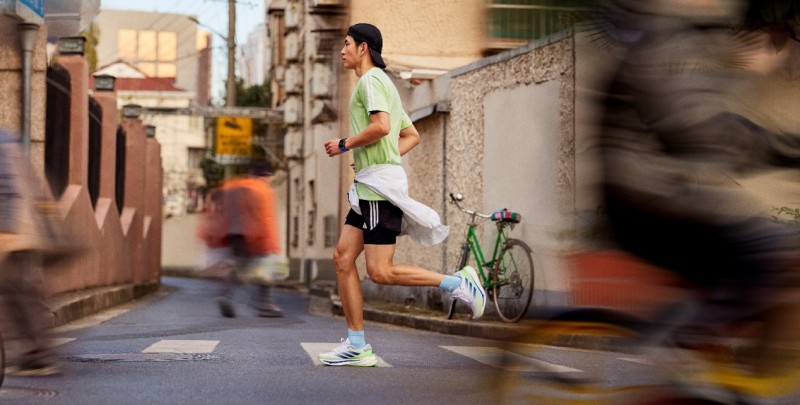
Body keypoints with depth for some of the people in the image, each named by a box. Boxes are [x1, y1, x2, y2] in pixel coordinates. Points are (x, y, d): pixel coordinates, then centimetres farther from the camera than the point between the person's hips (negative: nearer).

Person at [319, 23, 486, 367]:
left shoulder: (371, 79, -7)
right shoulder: (382, 83, 24)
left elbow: (381, 126, -23)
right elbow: (412, 135, 28)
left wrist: (344, 145, -10)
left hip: (380, 184, -10)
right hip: (369, 185, 10)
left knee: (380, 272, -11)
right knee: (343, 258, 5)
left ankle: (459, 283, -2)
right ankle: (356, 346, 5)